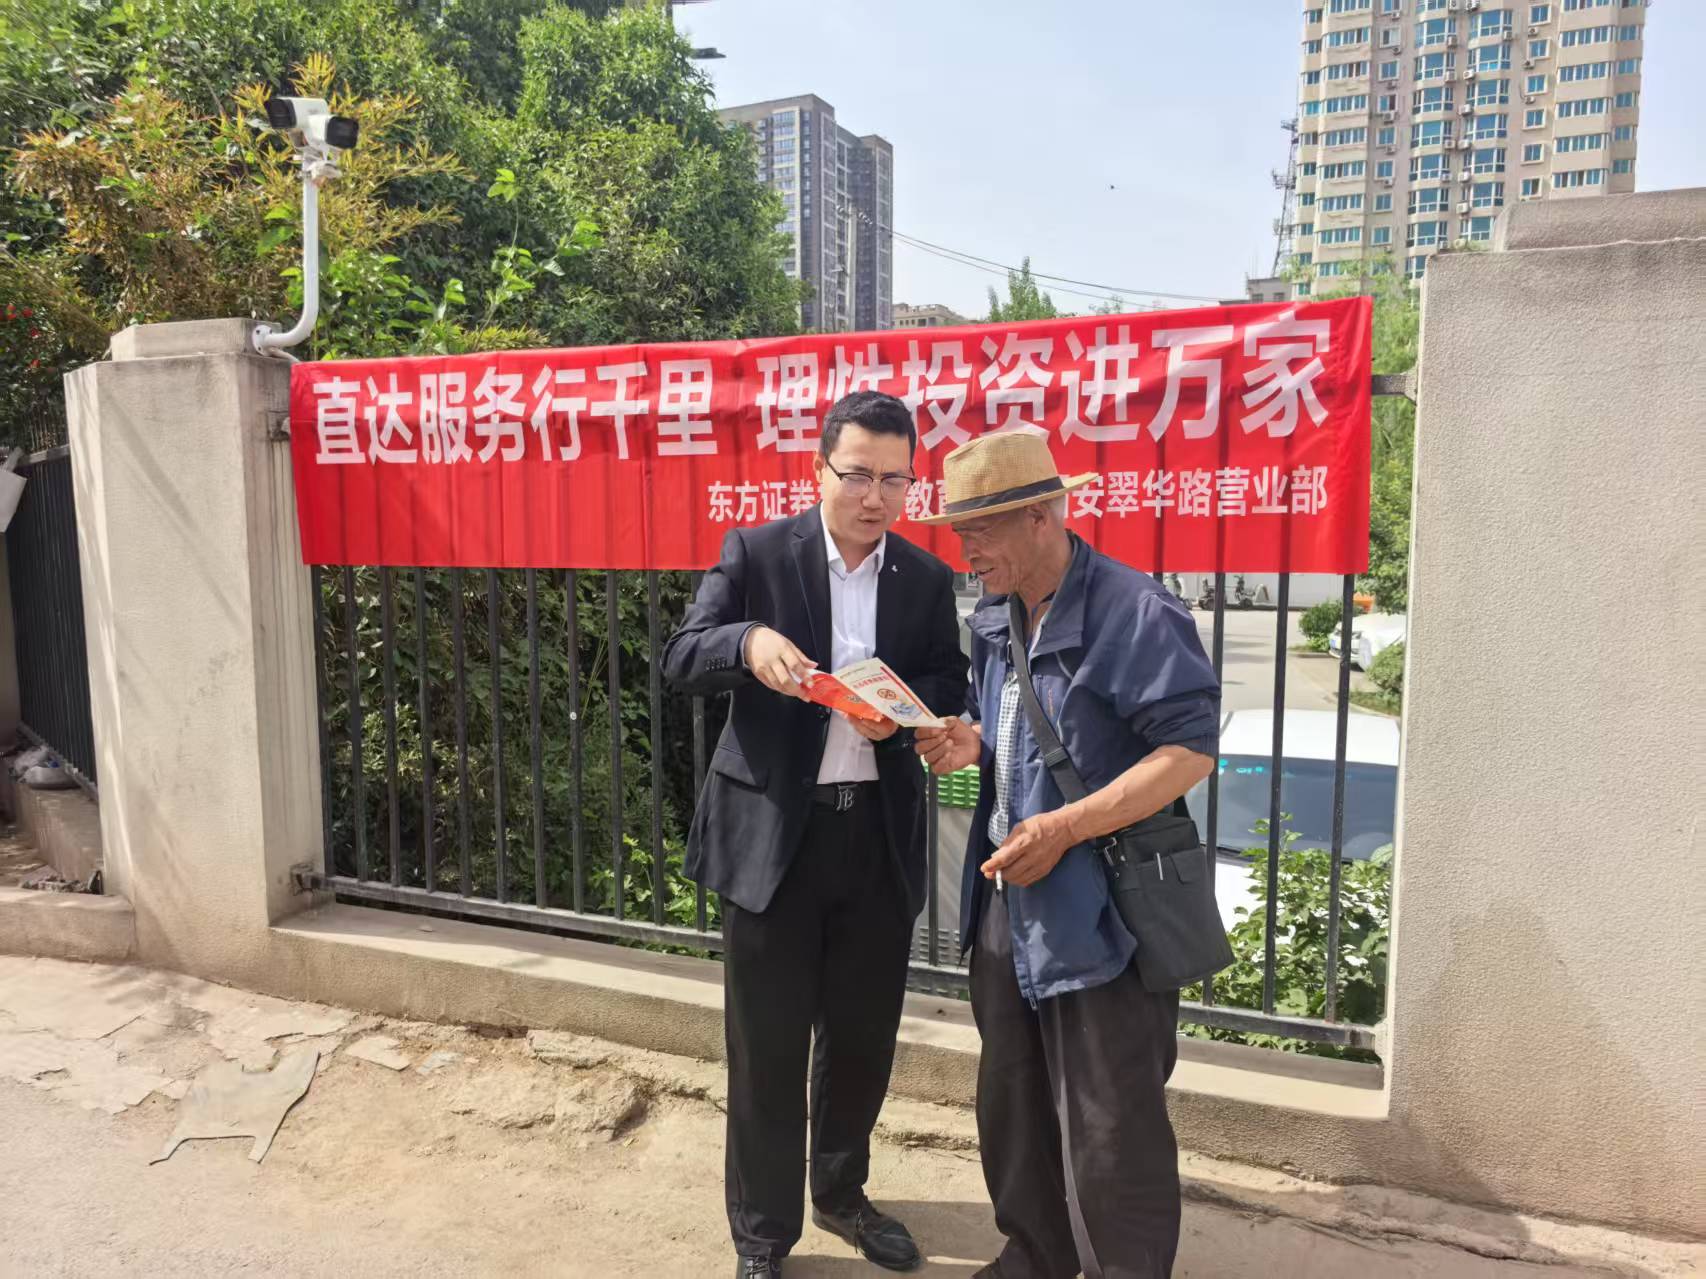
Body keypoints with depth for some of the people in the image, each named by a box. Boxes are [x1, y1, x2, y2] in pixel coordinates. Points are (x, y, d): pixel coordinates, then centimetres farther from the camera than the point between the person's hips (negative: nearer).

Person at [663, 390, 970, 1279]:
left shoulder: (927, 580, 5)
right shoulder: (754, 553, -4)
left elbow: (950, 688, 6)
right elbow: (681, 659, -9)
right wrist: (748, 644, -31)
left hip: (881, 833, 3)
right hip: (772, 830, -3)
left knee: (864, 1034, 17)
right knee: (767, 1044, 7)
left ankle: (841, 1192, 42)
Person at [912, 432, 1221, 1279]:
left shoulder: (1133, 612, -18)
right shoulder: (992, 620, 7)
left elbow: (1193, 749, -20)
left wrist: (1065, 829, -24)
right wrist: (969, 745, -4)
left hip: (1102, 904, -8)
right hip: (1007, 891, 8)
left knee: (1108, 1125, 6)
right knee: (1012, 1096, 21)